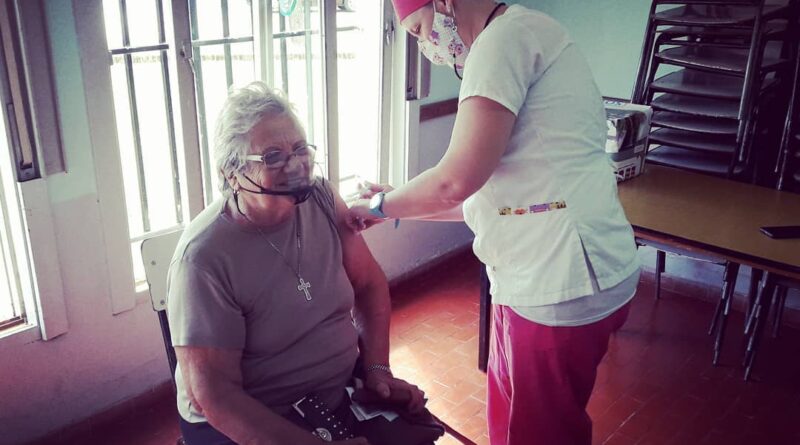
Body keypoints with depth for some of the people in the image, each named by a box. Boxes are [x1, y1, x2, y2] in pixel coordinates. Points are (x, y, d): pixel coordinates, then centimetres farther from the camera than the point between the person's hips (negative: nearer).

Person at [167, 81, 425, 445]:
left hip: (342, 397, 5)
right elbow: (213, 395, -20)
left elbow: (369, 283, 7)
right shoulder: (204, 256, -21)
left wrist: (377, 368, -4)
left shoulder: (320, 198, -4)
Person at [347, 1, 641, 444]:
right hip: (539, 279, 9)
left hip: (560, 285, -9)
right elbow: (488, 194, 19)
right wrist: (399, 204, 18)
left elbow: (456, 181, -19)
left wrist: (380, 205, -1)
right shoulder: (523, 42, 18)